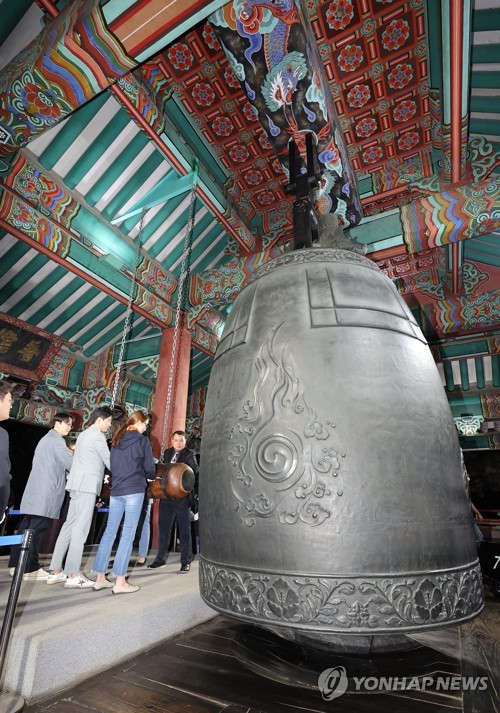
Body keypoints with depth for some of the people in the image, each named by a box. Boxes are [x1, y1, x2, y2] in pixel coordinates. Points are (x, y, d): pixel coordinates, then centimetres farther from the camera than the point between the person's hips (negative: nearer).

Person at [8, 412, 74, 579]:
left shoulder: (46, 439, 20)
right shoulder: (56, 440, -13)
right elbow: (71, 464, -17)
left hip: (36, 492, 10)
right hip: (46, 493, -10)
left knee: (27, 527, 14)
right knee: (36, 530, -6)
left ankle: (16, 563, 22)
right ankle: (29, 568, -1)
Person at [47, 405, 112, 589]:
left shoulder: (84, 434, 19)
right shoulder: (97, 436, -10)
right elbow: (109, 461, -9)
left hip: (78, 484, 9)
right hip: (87, 485, -9)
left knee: (70, 525, 11)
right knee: (80, 528, -7)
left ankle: (56, 571, 17)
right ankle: (73, 575, -4)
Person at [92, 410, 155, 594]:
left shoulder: (116, 441, 11)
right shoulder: (142, 441, -6)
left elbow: (112, 465, 16)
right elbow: (149, 468, -4)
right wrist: (147, 476, 16)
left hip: (116, 491, 6)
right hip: (134, 491, -6)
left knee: (110, 531, 12)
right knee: (128, 534, -1)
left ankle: (100, 578, 19)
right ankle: (120, 582, 3)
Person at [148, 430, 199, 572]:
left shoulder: (189, 454, -5)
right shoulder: (167, 452, 10)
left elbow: (196, 470, -18)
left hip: (183, 497, -5)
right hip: (167, 496, 5)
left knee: (184, 530, 5)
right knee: (163, 528, 13)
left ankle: (186, 561, 16)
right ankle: (160, 559, 28)